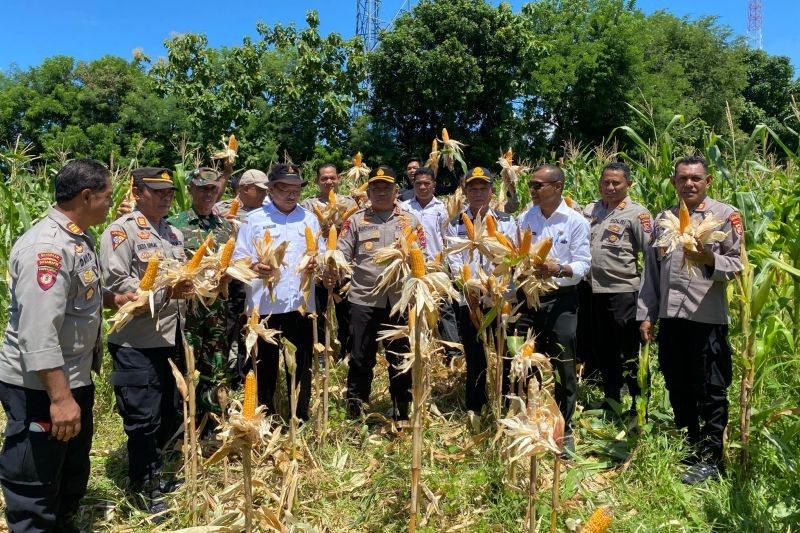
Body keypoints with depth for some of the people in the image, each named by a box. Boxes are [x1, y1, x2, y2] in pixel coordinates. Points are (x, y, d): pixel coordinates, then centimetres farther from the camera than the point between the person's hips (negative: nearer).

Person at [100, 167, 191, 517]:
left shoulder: (174, 233, 14)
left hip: (169, 337, 8)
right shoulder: (120, 231, -9)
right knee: (143, 419, 2)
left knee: (168, 415, 17)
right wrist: (165, 292, -25)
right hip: (135, 342, -7)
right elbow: (116, 284, -19)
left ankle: (152, 474, 37)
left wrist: (189, 283, 0)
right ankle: (143, 489, 22)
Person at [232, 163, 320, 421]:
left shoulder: (309, 219, 13)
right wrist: (254, 267, -20)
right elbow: (238, 258, 1)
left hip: (300, 303, 2)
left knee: (301, 366, 9)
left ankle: (301, 419, 22)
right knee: (265, 366, 6)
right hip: (263, 304, -2)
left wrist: (316, 263, -9)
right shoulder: (253, 219, 5)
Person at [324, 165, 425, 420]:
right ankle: (354, 410, 20)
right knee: (361, 358, 5)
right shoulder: (356, 220, 7)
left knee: (401, 358, 9)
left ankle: (402, 412, 24)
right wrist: (330, 271, -19)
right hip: (364, 299, -1)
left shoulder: (410, 220, 10)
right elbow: (342, 253, 0)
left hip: (401, 299, 1)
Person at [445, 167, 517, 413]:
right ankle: (473, 411, 21)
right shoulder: (455, 224, 6)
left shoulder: (506, 221, 5)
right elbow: (455, 263, -3)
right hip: (468, 301, 1)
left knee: (502, 358, 2)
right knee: (475, 360, 8)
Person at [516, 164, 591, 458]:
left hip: (561, 301, -3)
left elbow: (583, 264, -8)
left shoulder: (576, 221, -4)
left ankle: (563, 430, 18)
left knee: (563, 369, 3)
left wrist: (559, 269, -25)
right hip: (529, 298, 3)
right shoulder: (525, 218, 6)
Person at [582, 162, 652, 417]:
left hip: (623, 291, -5)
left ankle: (639, 410, 15)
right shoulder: (590, 210, 11)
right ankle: (611, 401, 31)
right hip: (593, 290, 5)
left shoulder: (637, 213, -4)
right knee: (603, 351, 16)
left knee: (630, 355, 2)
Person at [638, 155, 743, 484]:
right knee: (678, 389, 14)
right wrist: (646, 315, 10)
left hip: (707, 317, -5)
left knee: (711, 391, 2)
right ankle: (688, 450, 30)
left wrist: (710, 259, -23)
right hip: (670, 316, 5)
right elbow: (651, 271, 14)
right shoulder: (663, 219, 14)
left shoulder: (726, 215, 0)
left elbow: (739, 264, -3)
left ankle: (710, 459, 15)